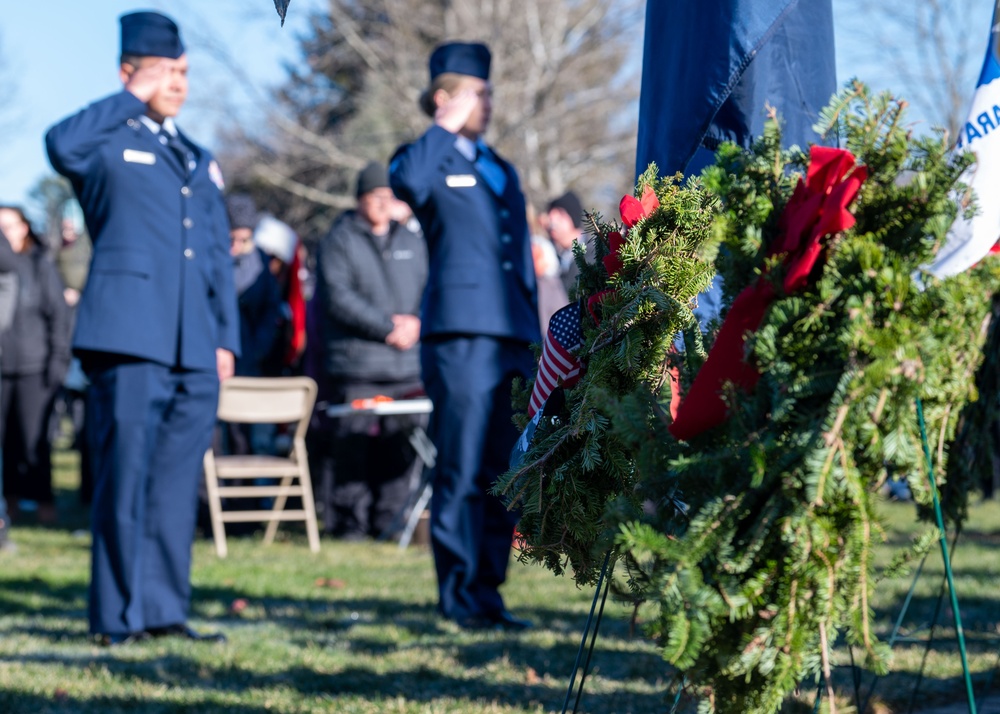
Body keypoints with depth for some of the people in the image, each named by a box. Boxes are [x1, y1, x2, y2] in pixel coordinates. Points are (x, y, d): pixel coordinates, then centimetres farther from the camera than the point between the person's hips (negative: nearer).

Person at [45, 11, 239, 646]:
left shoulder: (200, 162, 23)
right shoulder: (107, 145, 4)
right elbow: (61, 145, -21)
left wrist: (227, 338, 14)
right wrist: (133, 99, -10)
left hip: (195, 347, 6)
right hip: (130, 334, -6)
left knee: (179, 481, 5)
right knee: (126, 474, -6)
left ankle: (164, 609, 10)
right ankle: (120, 616, -2)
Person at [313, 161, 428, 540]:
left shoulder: (412, 242, 18)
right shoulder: (340, 241, 3)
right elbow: (338, 298, -8)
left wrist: (416, 323, -3)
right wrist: (387, 327, -12)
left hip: (407, 366, 4)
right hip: (356, 366, -4)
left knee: (400, 448, 0)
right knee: (355, 447, -7)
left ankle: (387, 521, 6)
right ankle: (350, 522, -2)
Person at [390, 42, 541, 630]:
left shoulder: (502, 171, 24)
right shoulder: (429, 159, 3)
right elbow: (407, 184, -24)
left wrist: (533, 339, 20)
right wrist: (445, 128, -11)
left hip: (513, 337, 7)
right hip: (461, 333, -7)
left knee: (504, 475, 7)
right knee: (462, 474, -6)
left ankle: (488, 591, 14)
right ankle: (461, 596, -3)